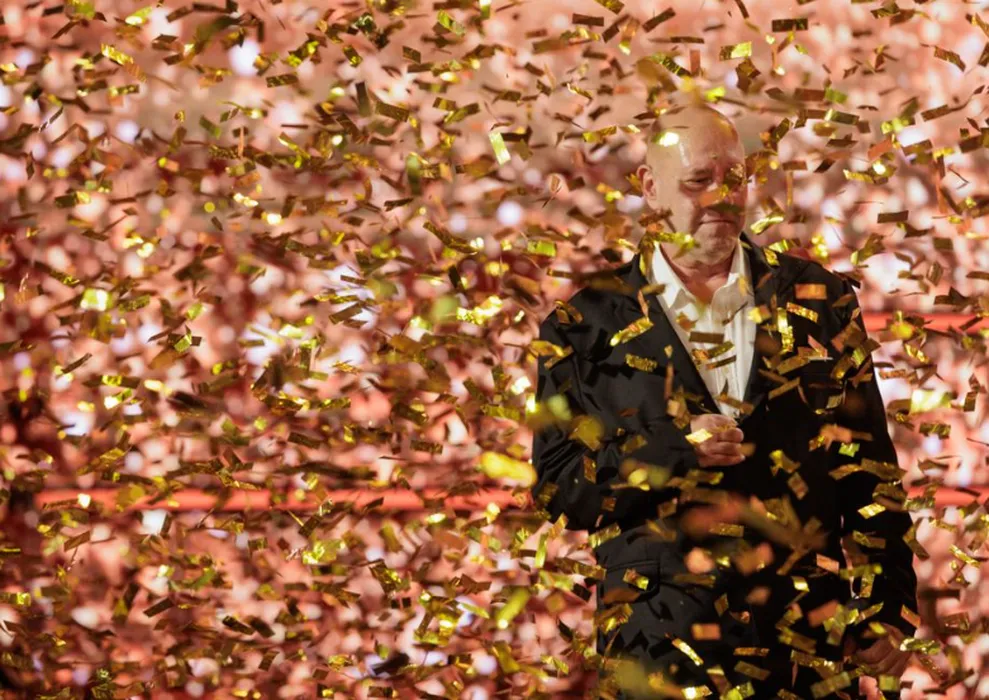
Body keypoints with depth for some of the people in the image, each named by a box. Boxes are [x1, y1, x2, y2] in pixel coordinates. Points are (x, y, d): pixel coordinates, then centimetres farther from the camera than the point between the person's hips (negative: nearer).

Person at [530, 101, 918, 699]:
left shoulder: (817, 301, 7)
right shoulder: (589, 323, 3)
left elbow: (869, 472, 8)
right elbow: (556, 486, 1)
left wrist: (886, 610, 1)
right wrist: (672, 450, -14)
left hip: (812, 629, 1)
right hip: (664, 640, -1)